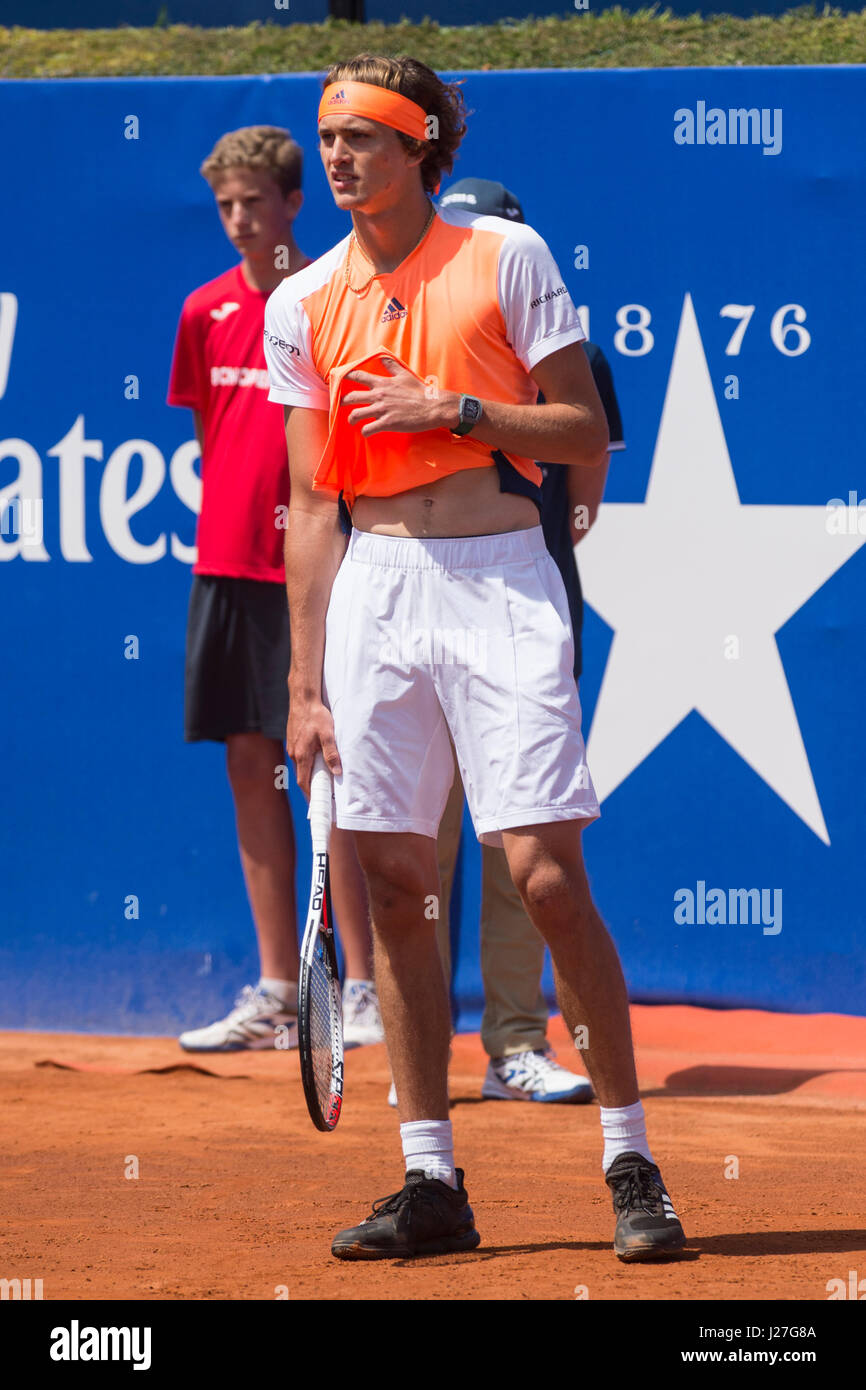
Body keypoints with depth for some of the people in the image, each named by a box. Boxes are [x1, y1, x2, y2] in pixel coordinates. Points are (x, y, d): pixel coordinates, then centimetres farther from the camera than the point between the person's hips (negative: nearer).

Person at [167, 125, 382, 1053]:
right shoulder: (206, 312, 11)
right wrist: (234, 512, 12)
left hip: (306, 567, -6)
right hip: (225, 561, 6)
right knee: (250, 768, 7)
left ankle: (360, 989, -2)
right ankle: (276, 994, 12)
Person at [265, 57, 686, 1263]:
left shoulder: (508, 257, -1)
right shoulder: (304, 306, 9)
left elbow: (585, 437, -1)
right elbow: (312, 505, 10)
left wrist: (452, 409, -13)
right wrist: (307, 685, 6)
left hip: (501, 581, -4)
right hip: (374, 590, 4)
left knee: (546, 872, -11)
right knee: (394, 885, 3)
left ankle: (631, 1162, -1)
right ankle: (432, 1184, 9)